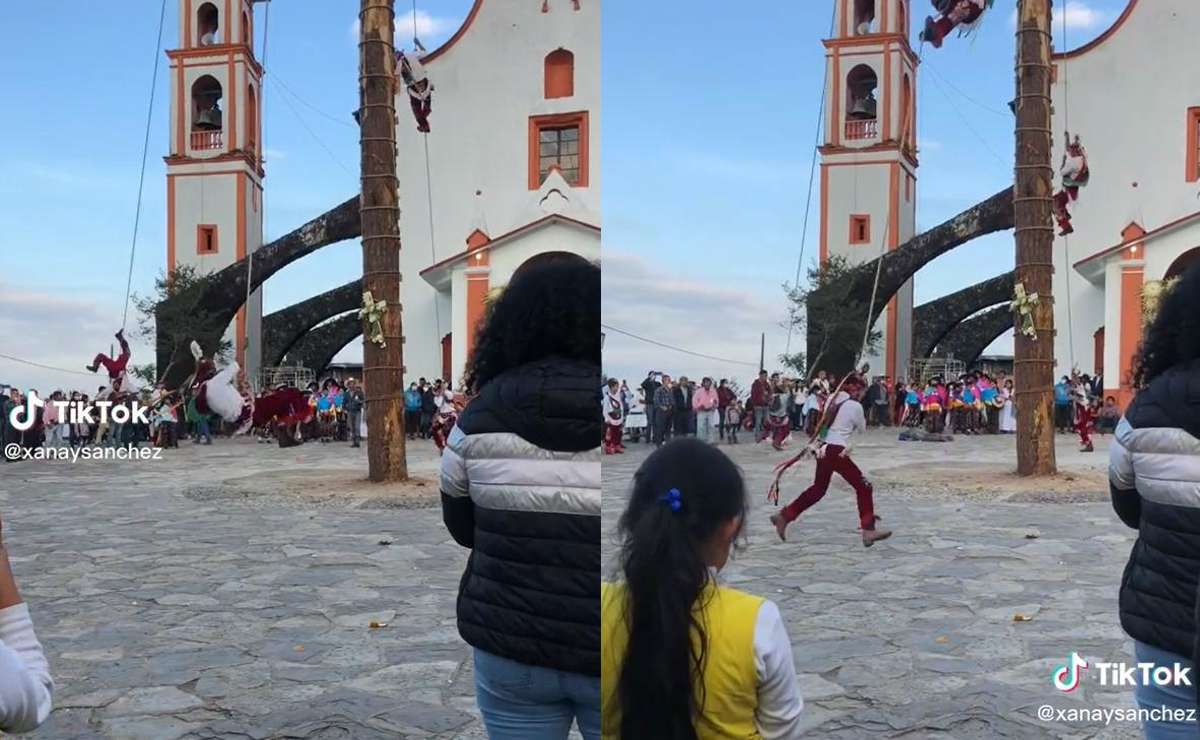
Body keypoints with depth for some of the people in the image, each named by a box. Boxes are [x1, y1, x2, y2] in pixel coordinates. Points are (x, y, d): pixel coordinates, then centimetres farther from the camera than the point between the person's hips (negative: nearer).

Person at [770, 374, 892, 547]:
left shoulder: (832, 400, 10)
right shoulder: (855, 406, -9)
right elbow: (863, 429, 6)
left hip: (822, 448, 8)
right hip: (836, 451, -8)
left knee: (818, 488, 22)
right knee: (863, 487, 1)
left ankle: (784, 516, 25)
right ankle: (868, 530, -2)